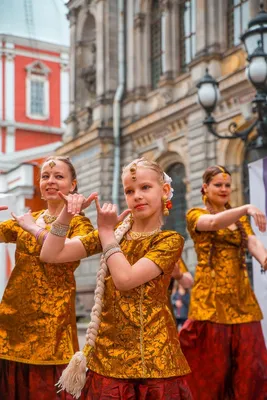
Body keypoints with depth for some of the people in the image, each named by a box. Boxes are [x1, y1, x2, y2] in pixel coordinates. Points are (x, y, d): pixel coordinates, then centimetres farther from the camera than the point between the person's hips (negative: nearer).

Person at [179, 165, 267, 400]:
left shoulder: (240, 219, 16)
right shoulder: (195, 214, 2)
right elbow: (213, 223, -21)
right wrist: (247, 208, -38)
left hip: (241, 296, 5)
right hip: (211, 296, -4)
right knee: (212, 363, -1)